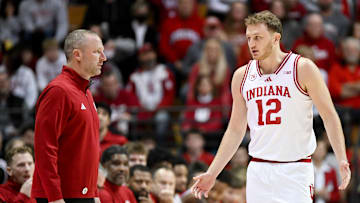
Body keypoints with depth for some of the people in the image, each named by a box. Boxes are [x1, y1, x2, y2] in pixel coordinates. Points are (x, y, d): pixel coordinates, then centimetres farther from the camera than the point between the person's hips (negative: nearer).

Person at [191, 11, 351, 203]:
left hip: (295, 172, -4)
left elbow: (329, 116, -3)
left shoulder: (302, 68, -5)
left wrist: (342, 160, -15)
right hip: (258, 171, 4)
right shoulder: (242, 76, 8)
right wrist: (212, 173, 11)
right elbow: (235, 130, 15)